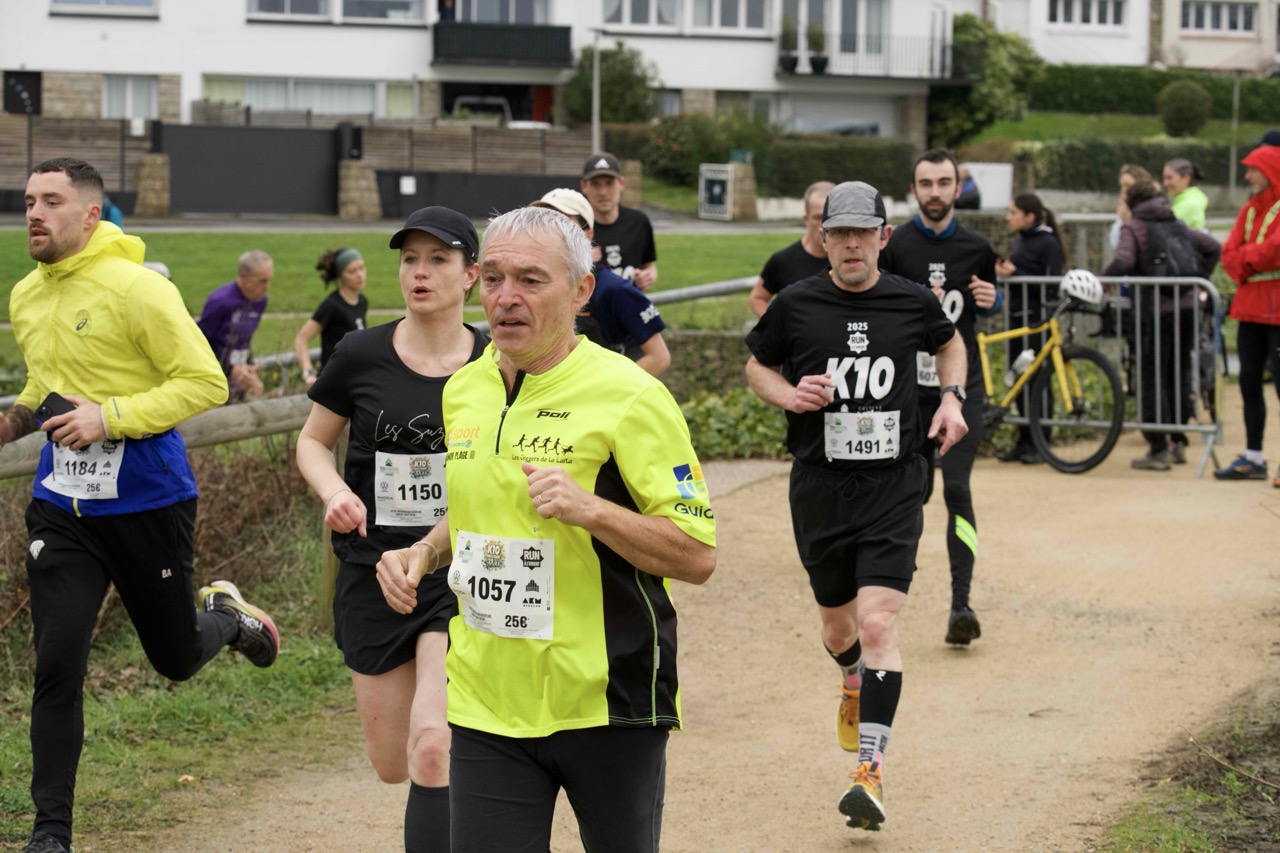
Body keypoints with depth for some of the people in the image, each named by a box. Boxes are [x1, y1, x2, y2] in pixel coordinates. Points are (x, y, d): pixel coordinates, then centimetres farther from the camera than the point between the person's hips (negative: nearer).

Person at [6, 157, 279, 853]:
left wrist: (111, 415, -24)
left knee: (175, 660, 12)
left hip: (146, 500, -4)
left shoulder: (134, 289, -16)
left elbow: (206, 383, -16)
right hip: (62, 503, 4)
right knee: (57, 667, -6)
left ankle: (226, 614, 48)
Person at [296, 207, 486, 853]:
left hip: (462, 574, -2)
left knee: (433, 751, -18)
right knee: (392, 764, 12)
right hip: (375, 571, 2)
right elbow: (312, 441, 9)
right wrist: (335, 491, -10)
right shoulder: (362, 356, -5)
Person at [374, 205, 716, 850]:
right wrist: (423, 553, 6)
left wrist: (590, 509, -26)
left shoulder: (630, 396, -12)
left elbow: (698, 556, -13)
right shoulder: (462, 390, 8)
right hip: (487, 704, 5)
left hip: (607, 705, -4)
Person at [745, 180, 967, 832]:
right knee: (838, 625, 16)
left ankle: (871, 770, -17)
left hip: (892, 486, -1)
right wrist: (788, 395, -8)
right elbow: (757, 366, 13)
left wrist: (953, 397, 5)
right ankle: (853, 682, 53)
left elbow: (949, 342, 22)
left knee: (878, 623, -16)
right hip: (819, 486, 2)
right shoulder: (796, 305, -3)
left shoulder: (912, 302, 0)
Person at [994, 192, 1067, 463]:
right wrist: (1003, 272, 2)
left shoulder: (1048, 244, -10)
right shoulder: (1019, 241, 15)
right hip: (1017, 317, 8)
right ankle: (1024, 441, 15)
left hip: (1037, 320, -8)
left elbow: (1051, 286, -16)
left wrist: (1014, 274, -19)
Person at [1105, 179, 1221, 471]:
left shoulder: (1133, 227, -3)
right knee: (1179, 376, 16)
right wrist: (1198, 279, 20)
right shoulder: (1178, 225, 15)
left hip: (1156, 312, -6)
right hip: (1187, 307, 6)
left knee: (1153, 380, 0)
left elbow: (1123, 262, -19)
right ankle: (1178, 442, 22)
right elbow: (1213, 248, 14)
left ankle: (1158, 450, -2)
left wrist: (1101, 281, -3)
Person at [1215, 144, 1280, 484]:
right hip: (1250, 308, 8)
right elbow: (1229, 253, 10)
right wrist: (1248, 261, -10)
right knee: (1249, 382, 10)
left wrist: (1246, 255, -7)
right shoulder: (1249, 210, 16)